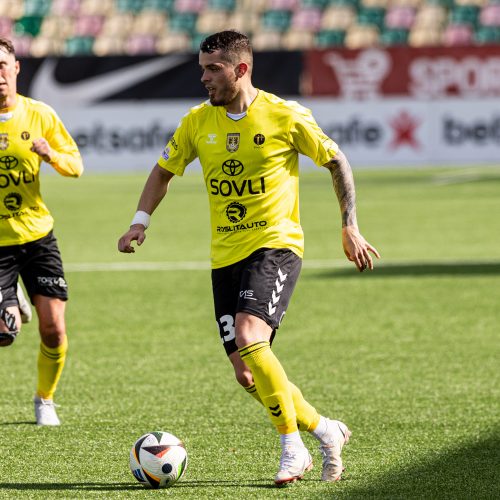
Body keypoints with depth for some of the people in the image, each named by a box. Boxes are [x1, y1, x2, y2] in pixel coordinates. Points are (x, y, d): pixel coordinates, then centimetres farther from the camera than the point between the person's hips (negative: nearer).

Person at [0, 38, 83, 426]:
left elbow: (76, 166, 7)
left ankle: (45, 400, 21)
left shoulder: (40, 115, -1)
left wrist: (52, 155, -16)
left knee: (53, 328, -6)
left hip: (37, 234, 2)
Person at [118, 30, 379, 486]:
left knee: (248, 337, -28)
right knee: (247, 374, 1)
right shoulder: (197, 122, 4)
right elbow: (164, 171, 18)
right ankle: (325, 431, 22)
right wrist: (141, 221, 3)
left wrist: (350, 227, 2)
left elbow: (336, 161, 3)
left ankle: (293, 448, -15)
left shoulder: (285, 116, -8)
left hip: (276, 246, -5)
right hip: (225, 255, 5)